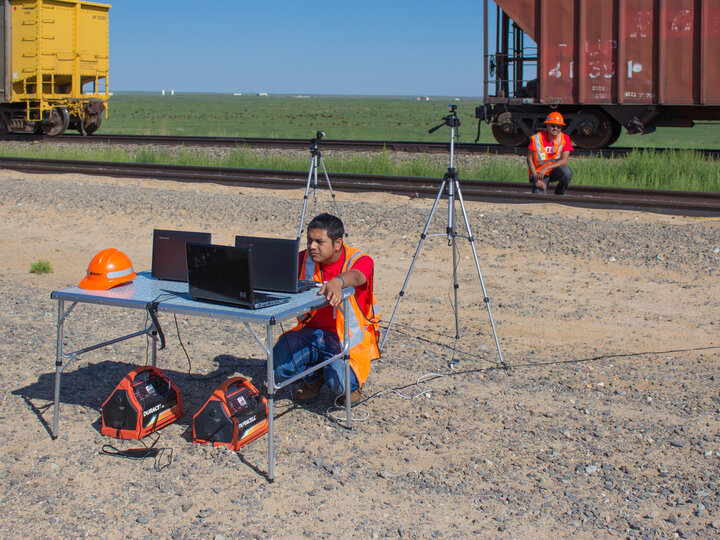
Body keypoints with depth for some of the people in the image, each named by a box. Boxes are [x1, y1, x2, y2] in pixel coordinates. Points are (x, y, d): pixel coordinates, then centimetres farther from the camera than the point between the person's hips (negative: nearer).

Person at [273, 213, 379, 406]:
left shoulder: (359, 260, -13)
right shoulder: (304, 259, 1)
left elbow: (356, 276, -37)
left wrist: (338, 282, -61)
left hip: (348, 338, -4)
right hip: (311, 330, 4)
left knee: (339, 384, -28)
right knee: (277, 368, -18)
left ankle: (354, 382, 12)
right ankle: (313, 377, 16)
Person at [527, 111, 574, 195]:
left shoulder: (565, 139, -7)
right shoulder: (537, 138, -10)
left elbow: (564, 160, -16)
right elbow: (529, 159, -7)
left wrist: (546, 168, -29)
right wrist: (536, 178, -17)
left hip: (555, 171, 2)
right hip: (538, 173, -2)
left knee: (566, 171, -33)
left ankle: (559, 194, -5)